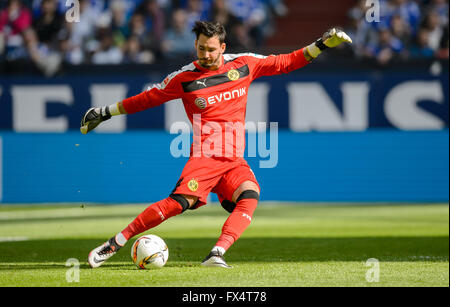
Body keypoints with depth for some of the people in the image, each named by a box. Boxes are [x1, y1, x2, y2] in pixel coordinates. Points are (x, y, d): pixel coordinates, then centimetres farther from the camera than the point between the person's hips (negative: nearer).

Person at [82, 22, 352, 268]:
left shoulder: (244, 64, 8)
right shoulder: (185, 78, 2)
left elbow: (285, 63, 18)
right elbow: (148, 98, 14)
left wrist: (322, 44, 14)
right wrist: (106, 112, 15)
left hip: (235, 160, 3)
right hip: (204, 155, -3)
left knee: (250, 195, -28)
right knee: (181, 201, -26)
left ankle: (216, 255, -37)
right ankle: (115, 243, -18)